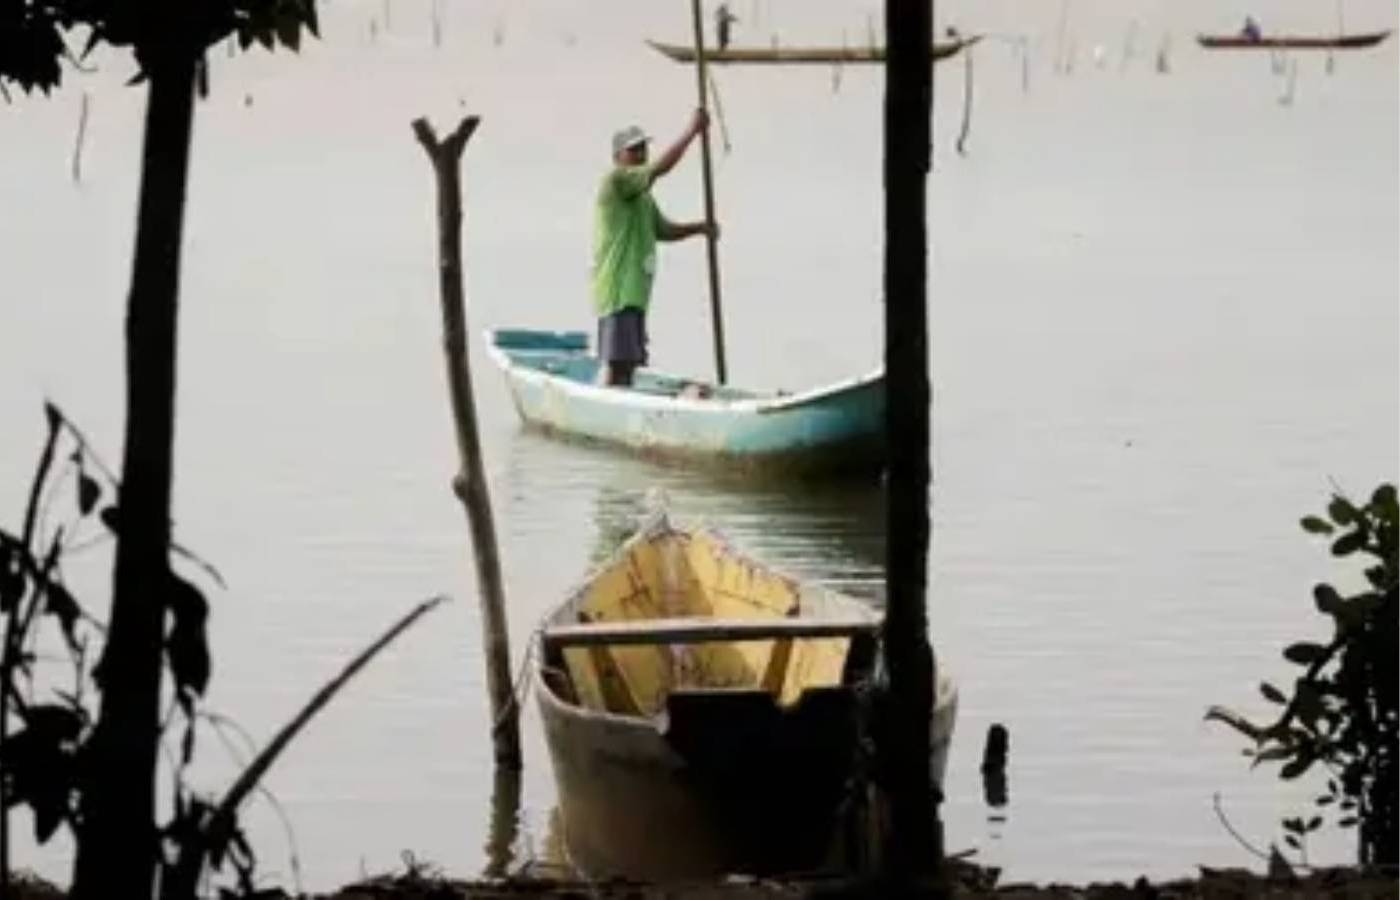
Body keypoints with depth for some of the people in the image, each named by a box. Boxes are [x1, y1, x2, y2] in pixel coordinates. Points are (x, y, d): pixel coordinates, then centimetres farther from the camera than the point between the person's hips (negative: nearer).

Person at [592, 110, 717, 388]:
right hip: (617, 291, -10)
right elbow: (661, 167, -18)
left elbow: (664, 230, 29)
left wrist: (699, 228, 12)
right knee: (614, 364, -16)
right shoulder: (615, 180, -8)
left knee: (627, 364, 10)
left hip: (634, 292, 10)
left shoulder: (642, 196, 22)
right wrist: (692, 130, -12)